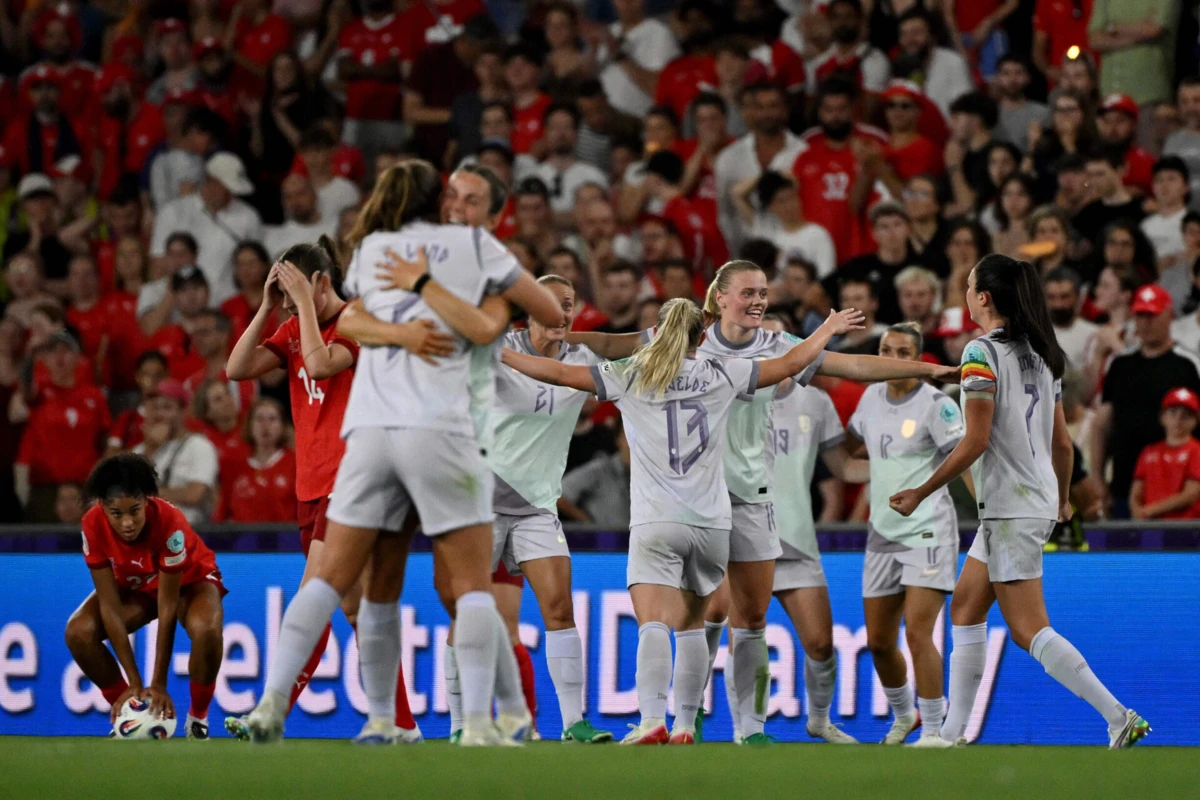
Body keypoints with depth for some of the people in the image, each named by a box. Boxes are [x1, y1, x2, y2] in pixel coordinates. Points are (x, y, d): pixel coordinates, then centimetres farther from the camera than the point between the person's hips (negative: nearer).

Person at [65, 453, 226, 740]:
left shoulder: (169, 522, -38)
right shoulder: (93, 526, -30)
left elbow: (167, 608, -33)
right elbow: (110, 606, -26)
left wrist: (159, 684, -32)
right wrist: (134, 683, -28)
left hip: (188, 581, -3)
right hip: (132, 586, 3)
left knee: (207, 629, -36)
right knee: (78, 631, -24)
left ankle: (198, 718, -9)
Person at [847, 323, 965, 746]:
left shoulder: (936, 405, -11)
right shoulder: (872, 397, 9)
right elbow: (848, 444, 27)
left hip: (927, 532, -7)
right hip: (883, 533, 7)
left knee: (917, 634, -16)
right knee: (878, 641, 10)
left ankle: (933, 731, -7)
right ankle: (903, 715, 34)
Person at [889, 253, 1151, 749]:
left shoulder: (983, 353, -13)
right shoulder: (1041, 354, 11)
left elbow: (975, 441, -17)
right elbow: (1063, 442, 14)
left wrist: (919, 494, -10)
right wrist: (1063, 499, 30)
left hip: (1010, 509, -9)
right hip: (1039, 502, 9)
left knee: (1029, 631, -8)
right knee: (965, 609, 16)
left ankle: (1119, 717, -17)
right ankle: (953, 732, 16)